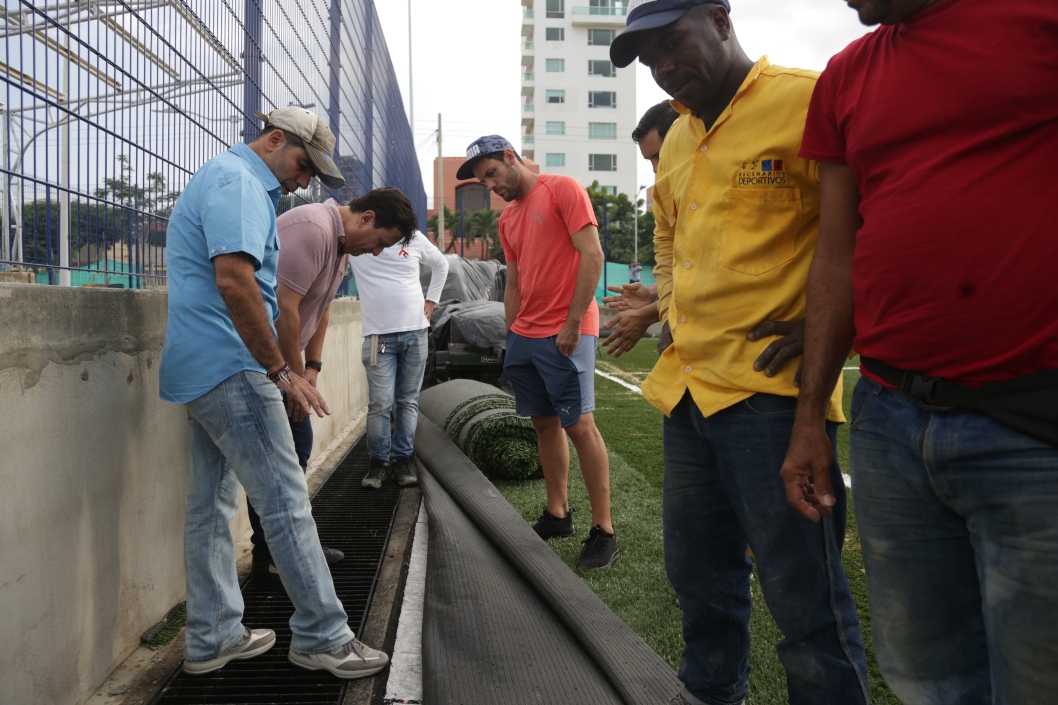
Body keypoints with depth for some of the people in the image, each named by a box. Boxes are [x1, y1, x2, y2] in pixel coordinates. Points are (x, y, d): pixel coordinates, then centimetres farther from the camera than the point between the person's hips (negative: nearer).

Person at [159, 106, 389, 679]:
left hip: (200, 370, 11)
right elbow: (233, 277, -25)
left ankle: (211, 638, 23)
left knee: (211, 506, 13)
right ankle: (321, 636, 4)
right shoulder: (238, 181, -11)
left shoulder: (223, 179, 23)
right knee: (286, 501, -5)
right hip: (230, 368, -11)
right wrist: (280, 370, -21)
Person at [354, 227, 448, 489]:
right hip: (379, 336, -2)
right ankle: (378, 462, 8)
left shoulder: (414, 239, 7)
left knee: (409, 401, 6)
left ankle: (402, 460, 14)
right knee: (380, 404, -6)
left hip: (416, 332, 2)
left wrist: (431, 300, 14)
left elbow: (441, 264, 21)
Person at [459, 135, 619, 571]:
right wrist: (513, 335, 14)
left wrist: (572, 323, -15)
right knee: (544, 424, 10)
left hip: (566, 333, -7)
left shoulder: (562, 190, -4)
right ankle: (557, 515, 21)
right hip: (524, 335, 8)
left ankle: (604, 532, -3)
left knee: (579, 424, -10)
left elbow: (592, 255, -12)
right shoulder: (507, 220, 19)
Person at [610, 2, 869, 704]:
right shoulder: (676, 140, 16)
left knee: (803, 594, 2)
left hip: (771, 389, -8)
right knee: (699, 572, 21)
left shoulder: (807, 101, -9)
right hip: (687, 385, 8)